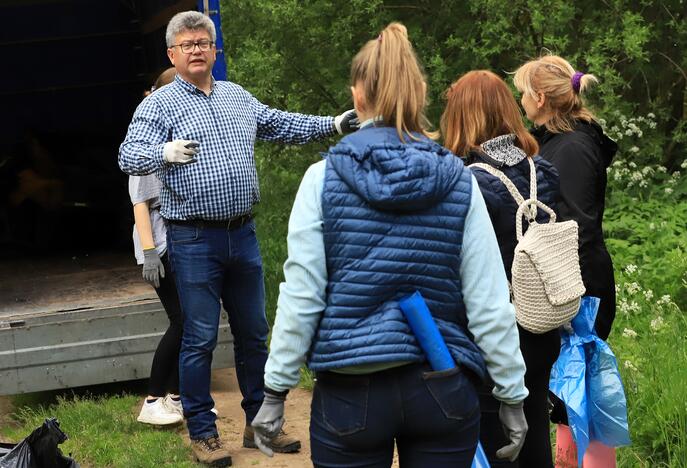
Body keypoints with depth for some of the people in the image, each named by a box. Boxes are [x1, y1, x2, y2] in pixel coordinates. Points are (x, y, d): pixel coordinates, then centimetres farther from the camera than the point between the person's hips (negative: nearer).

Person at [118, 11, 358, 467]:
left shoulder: (239, 97, 13)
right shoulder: (159, 104, -5)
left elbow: (282, 124, 25)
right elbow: (128, 156, -17)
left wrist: (333, 124, 20)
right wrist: (166, 152, -37)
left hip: (243, 234, 6)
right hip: (194, 240, -5)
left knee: (254, 332, 13)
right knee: (200, 338, -1)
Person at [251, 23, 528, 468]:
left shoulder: (323, 179, -6)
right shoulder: (459, 181, -2)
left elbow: (300, 297, -7)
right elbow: (489, 303, -3)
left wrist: (275, 390, 1)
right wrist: (512, 394, 5)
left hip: (350, 391, -1)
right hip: (442, 390, 1)